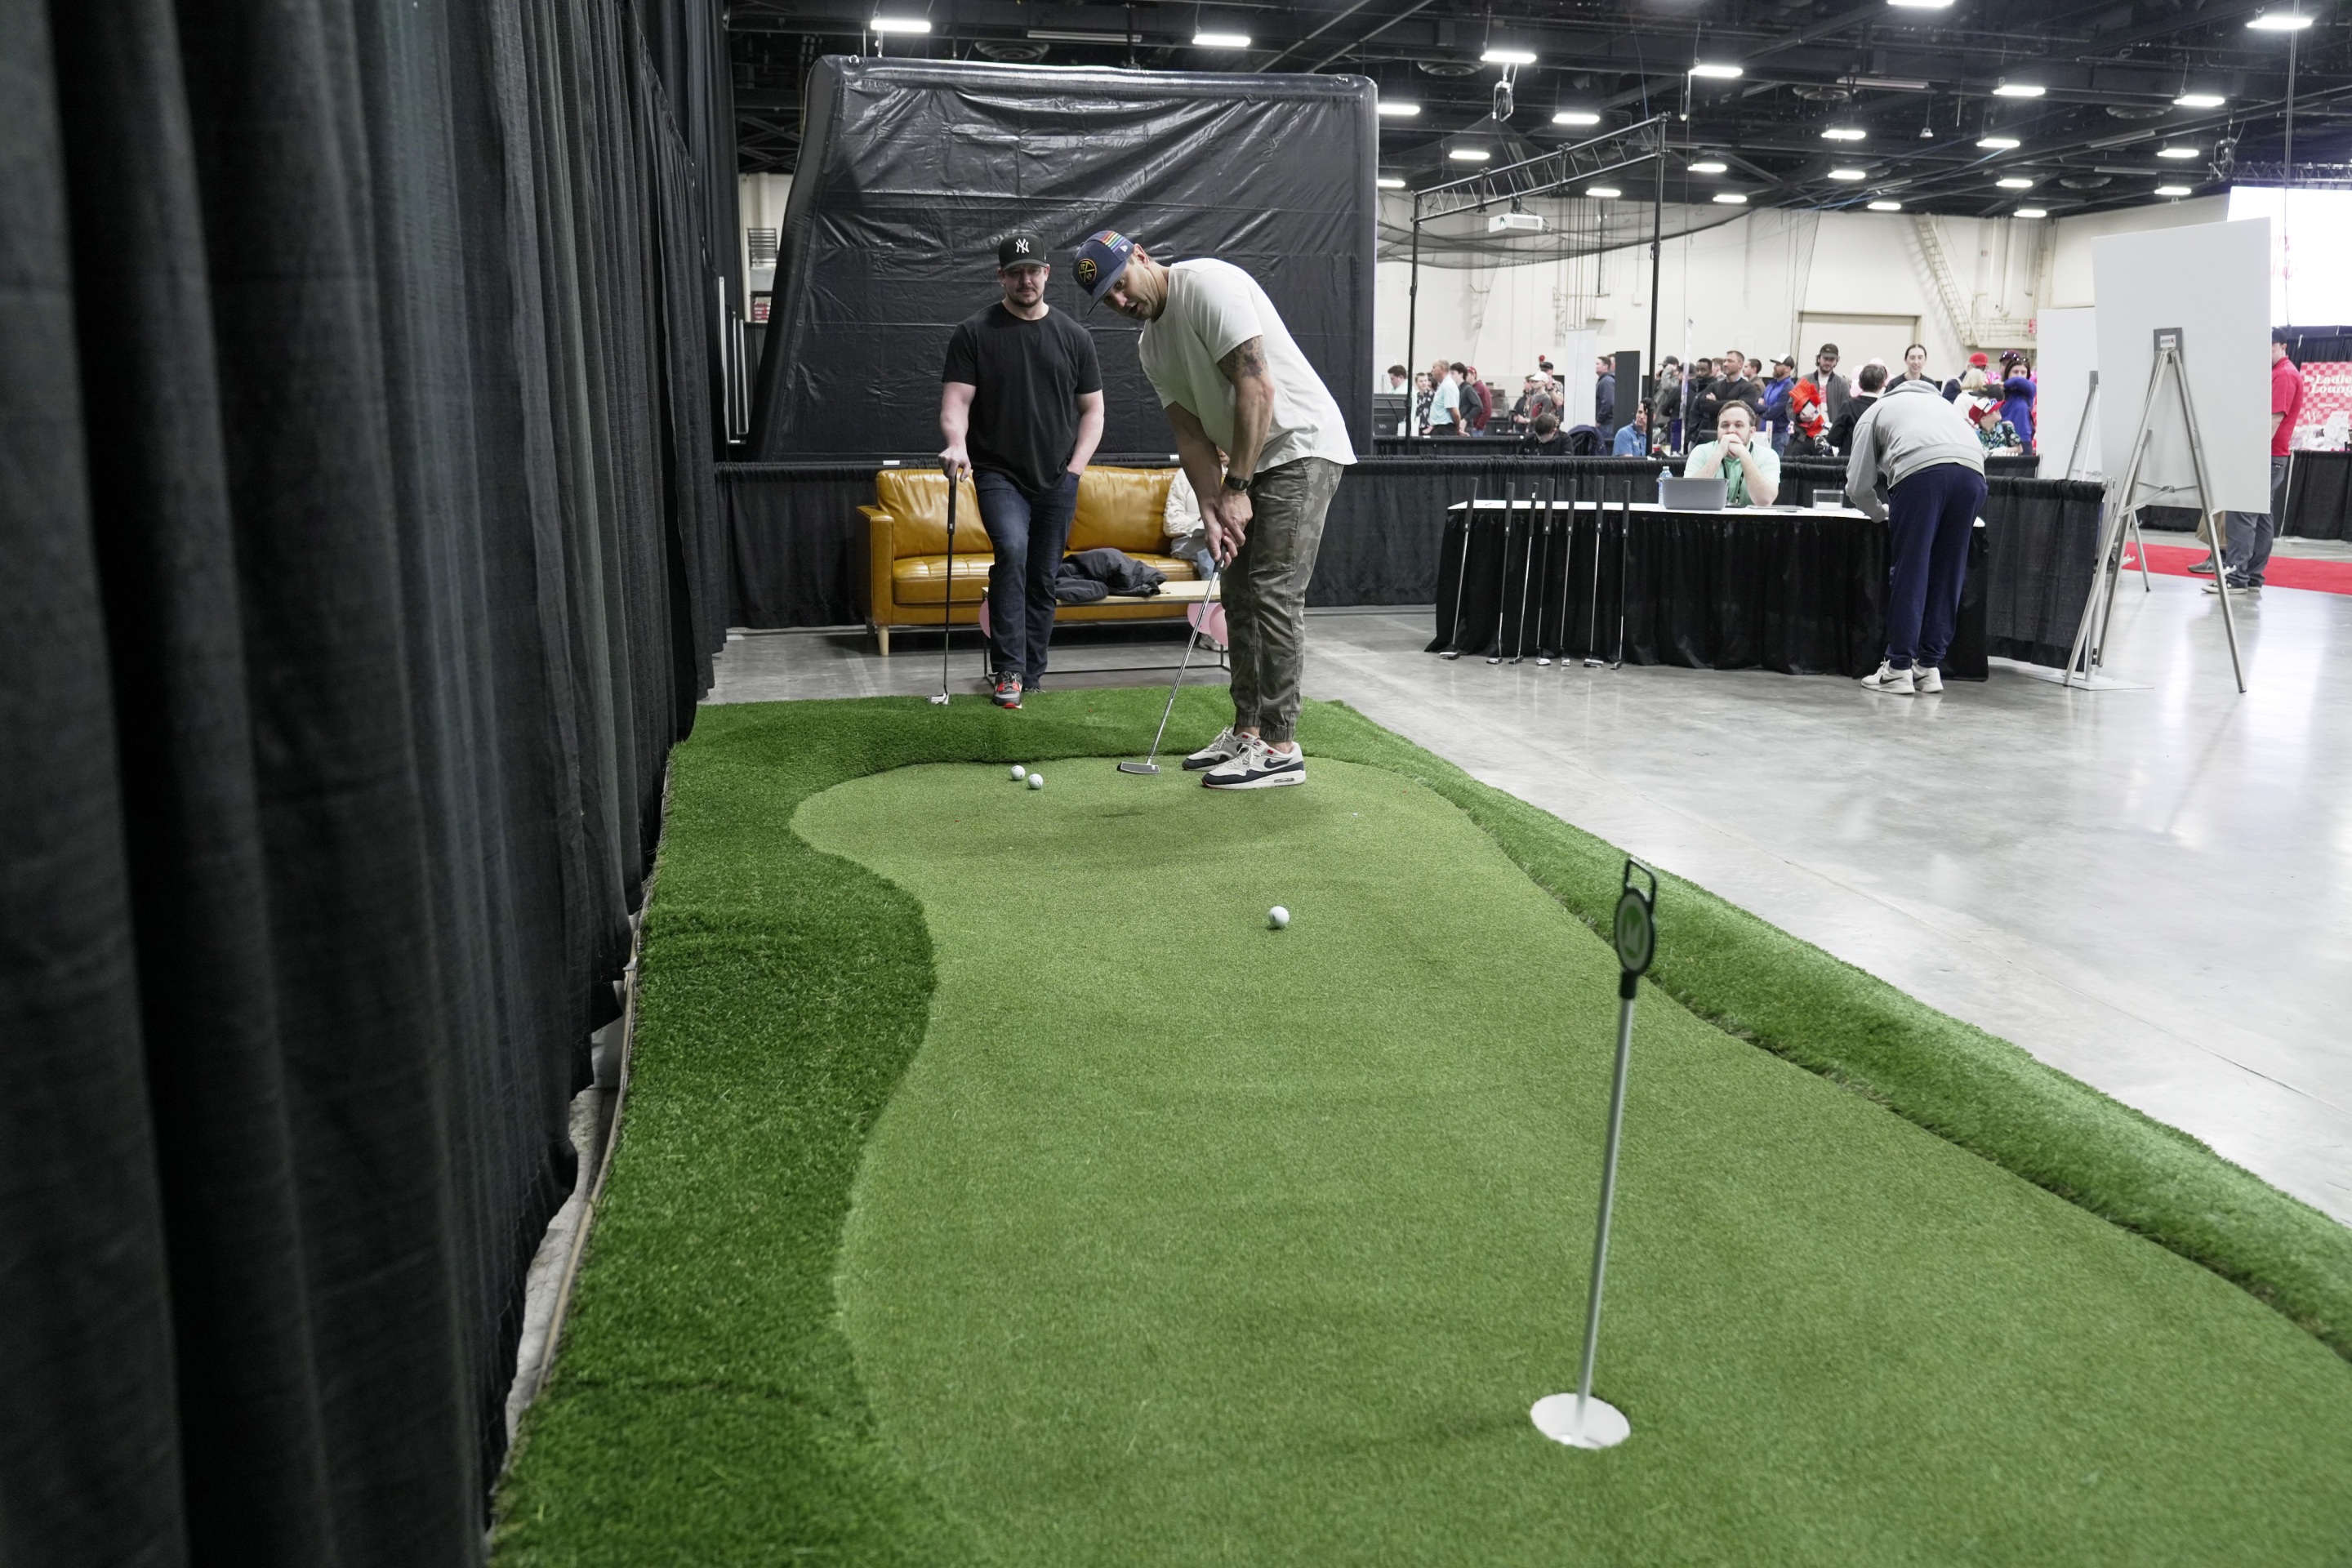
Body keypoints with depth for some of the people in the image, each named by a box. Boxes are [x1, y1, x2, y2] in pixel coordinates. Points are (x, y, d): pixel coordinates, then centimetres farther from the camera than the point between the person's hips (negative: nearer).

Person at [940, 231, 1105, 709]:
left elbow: (1092, 409, 13)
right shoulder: (973, 334, 2)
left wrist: (1076, 465, 0)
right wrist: (957, 445, -25)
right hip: (999, 474, -3)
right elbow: (956, 399, -5)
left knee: (1044, 578, 6)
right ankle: (1007, 671, -21)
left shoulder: (1074, 337, 10)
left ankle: (1030, 676, 19)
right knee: (1012, 550, -26)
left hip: (1058, 481, 3)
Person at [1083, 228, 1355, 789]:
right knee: (1240, 592, 10)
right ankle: (1247, 729, 18)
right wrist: (1212, 510, -7)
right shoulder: (1151, 345, 11)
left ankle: (1279, 748, -11)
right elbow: (1191, 431, 8)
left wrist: (1237, 489, -23)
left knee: (1274, 593, -13)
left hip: (1301, 446, -10)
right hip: (1249, 461, 10)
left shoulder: (1209, 285, -17)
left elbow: (1257, 388, -24)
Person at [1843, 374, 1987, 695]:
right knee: (1947, 575, 10)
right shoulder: (1939, 401, 41)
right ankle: (1929, 667, 13)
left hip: (1921, 470, -4)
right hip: (1972, 472, 4)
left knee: (1909, 573, 0)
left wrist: (1881, 512, 38)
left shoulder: (1873, 413, 28)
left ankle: (1898, 669, 1)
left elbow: (1858, 486, 19)